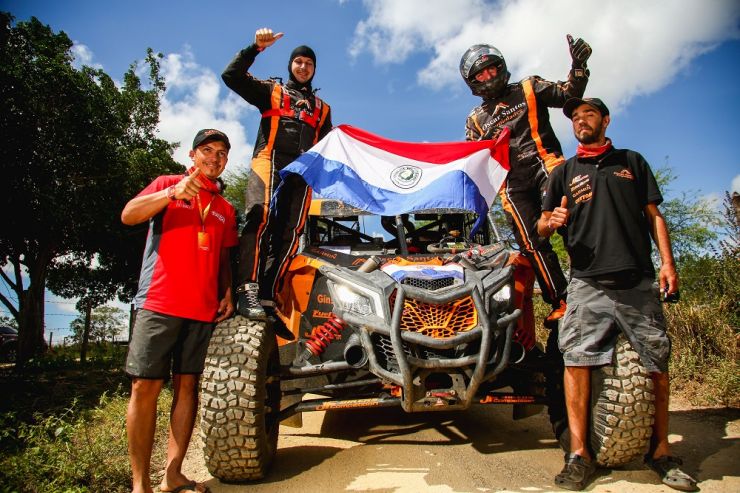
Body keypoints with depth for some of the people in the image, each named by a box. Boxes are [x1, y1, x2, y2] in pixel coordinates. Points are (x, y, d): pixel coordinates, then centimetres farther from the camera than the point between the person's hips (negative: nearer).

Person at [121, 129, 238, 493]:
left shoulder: (226, 209, 20)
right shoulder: (167, 184, 10)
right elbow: (129, 215, -6)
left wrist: (227, 294, 8)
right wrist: (174, 193, -19)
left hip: (204, 309, 4)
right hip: (159, 301, -3)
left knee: (187, 386, 3)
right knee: (145, 386, -5)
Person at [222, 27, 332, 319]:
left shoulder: (322, 108, 31)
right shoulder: (271, 91, 22)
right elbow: (232, 76, 10)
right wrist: (256, 48, 1)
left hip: (303, 170, 4)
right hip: (269, 161, -3)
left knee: (290, 232, -9)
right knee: (260, 219, -24)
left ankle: (267, 294, -11)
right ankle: (248, 289, -30)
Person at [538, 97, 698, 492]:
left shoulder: (632, 161, 20)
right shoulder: (564, 172, 18)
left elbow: (653, 214, 15)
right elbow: (542, 226, 12)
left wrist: (667, 261, 2)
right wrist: (551, 222, -12)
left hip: (638, 280, 1)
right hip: (587, 282, -1)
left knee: (658, 362, 2)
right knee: (576, 358, -12)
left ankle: (660, 451, 17)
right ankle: (579, 455, -5)